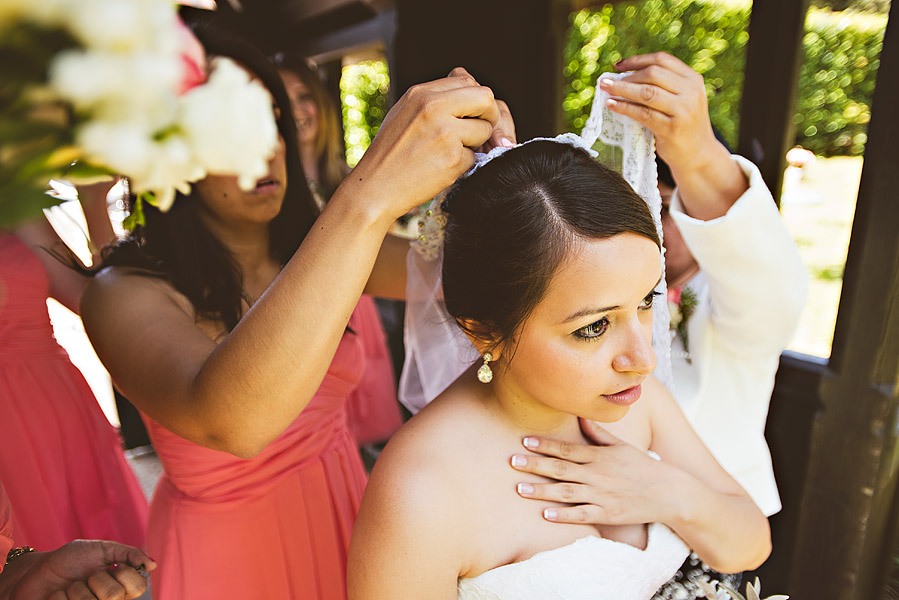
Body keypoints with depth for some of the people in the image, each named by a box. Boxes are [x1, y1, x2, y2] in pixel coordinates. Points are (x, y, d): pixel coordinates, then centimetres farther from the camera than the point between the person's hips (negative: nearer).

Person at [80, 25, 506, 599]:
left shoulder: (313, 251, -5)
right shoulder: (124, 293, -22)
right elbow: (227, 423, -42)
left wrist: (475, 156, -32)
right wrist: (369, 197, -49)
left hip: (341, 509, 5)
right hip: (225, 545, -4)